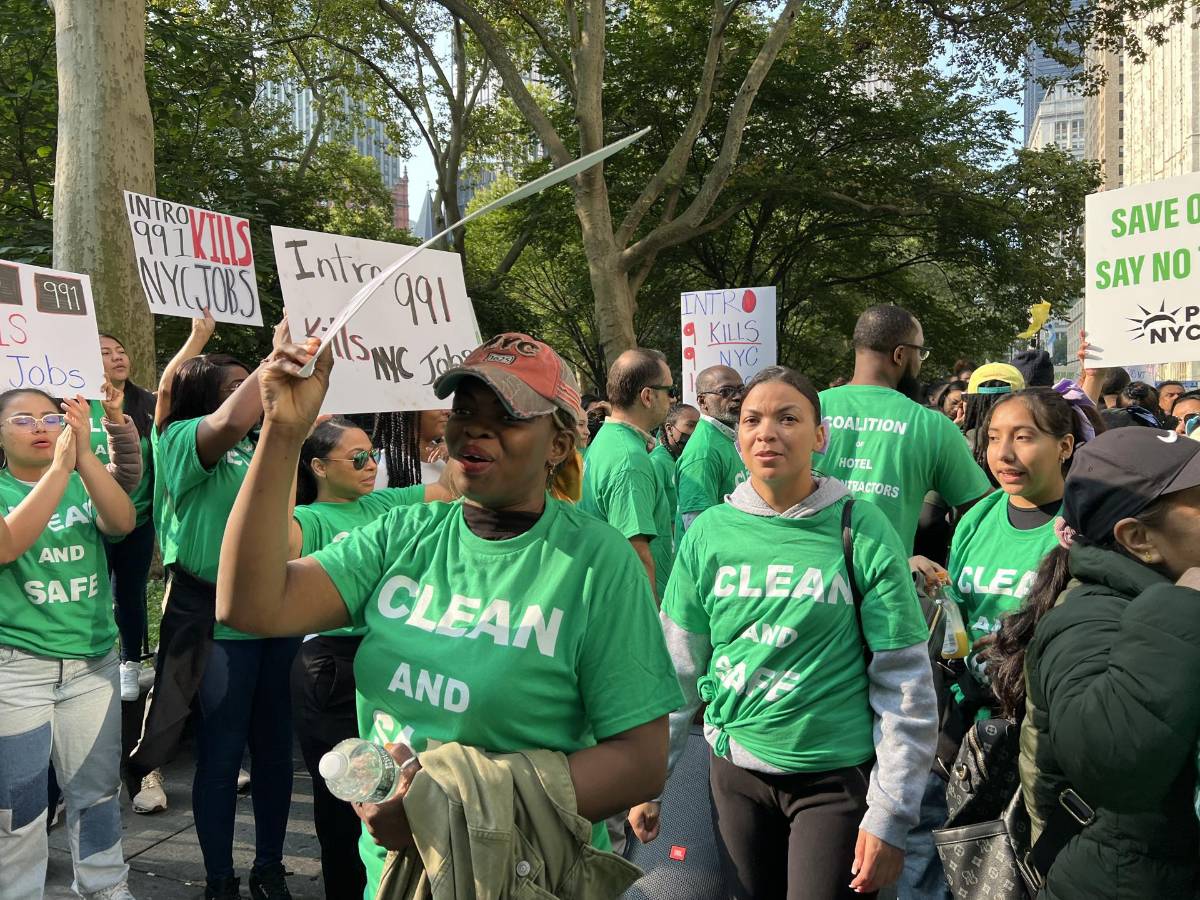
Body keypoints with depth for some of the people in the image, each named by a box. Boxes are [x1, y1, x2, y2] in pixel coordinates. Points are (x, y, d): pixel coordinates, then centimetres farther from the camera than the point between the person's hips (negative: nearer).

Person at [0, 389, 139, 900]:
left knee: (98, 789, 13)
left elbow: (122, 523, -14)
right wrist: (60, 465, -26)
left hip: (92, 662, 3)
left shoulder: (86, 485, 6)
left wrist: (84, 454, -26)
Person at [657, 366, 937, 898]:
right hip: (735, 769, 3)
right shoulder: (708, 533, -2)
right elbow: (677, 668, 6)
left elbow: (905, 681, -9)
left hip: (836, 774, -3)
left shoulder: (863, 531, -10)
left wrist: (889, 816, -10)